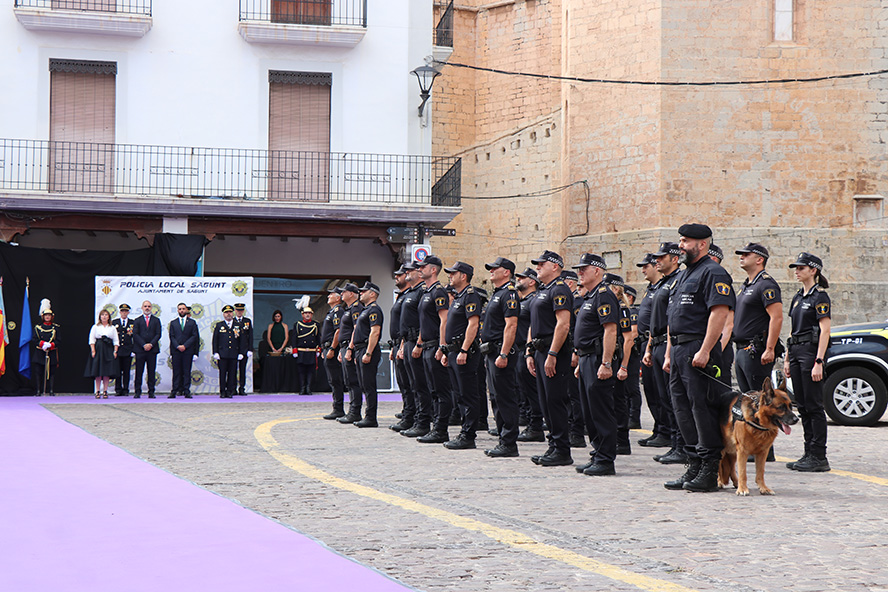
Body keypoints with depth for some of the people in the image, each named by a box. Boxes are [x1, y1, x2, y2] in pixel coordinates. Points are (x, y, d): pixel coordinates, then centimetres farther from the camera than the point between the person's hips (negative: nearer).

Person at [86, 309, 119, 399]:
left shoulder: (112, 328, 11)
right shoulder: (95, 327, 7)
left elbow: (116, 341, 8)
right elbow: (92, 340, 2)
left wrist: (115, 351, -3)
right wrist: (93, 351, -8)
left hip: (108, 350, 1)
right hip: (98, 350, -1)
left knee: (107, 372, -3)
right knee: (98, 372, -4)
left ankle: (105, 391, 1)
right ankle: (98, 391, 0)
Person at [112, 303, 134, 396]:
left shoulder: (132, 323, 9)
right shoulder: (114, 322, 11)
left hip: (128, 350, 0)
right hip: (117, 350, 0)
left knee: (126, 371, 1)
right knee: (117, 371, -2)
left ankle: (125, 390, 5)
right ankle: (118, 390, 3)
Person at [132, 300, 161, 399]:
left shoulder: (156, 320, 12)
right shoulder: (137, 321, 10)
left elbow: (158, 334, 4)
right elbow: (135, 334, 1)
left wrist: (151, 344, -11)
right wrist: (143, 345, -11)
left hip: (152, 349, 1)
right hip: (140, 350, -1)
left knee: (151, 372, 1)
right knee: (139, 372, -1)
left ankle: (151, 392, 4)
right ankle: (138, 392, 2)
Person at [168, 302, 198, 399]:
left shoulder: (192, 323, 9)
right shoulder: (173, 323, 13)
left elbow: (195, 336, 1)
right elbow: (172, 336, 6)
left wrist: (185, 346, -9)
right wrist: (178, 346, -10)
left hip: (188, 350, -1)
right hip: (176, 351, 1)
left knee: (187, 372, -1)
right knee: (176, 372, 0)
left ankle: (187, 392, 1)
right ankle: (174, 391, 0)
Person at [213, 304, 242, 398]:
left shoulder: (238, 326, 13)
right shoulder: (219, 325, 8)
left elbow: (241, 340, 13)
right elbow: (215, 340, 6)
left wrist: (240, 353, 5)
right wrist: (215, 353, -2)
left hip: (234, 355, 2)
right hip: (222, 354, -1)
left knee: (232, 374, 0)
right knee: (222, 373, -2)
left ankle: (230, 391, 6)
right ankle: (222, 392, 4)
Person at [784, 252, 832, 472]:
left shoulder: (820, 296, -9)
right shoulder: (798, 297, 17)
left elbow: (825, 331, -15)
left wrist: (818, 362, -21)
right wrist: (788, 359, 16)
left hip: (812, 352, -9)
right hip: (797, 353, 9)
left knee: (814, 405, -7)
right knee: (803, 406, 9)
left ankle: (819, 457, -5)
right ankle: (809, 454, 13)